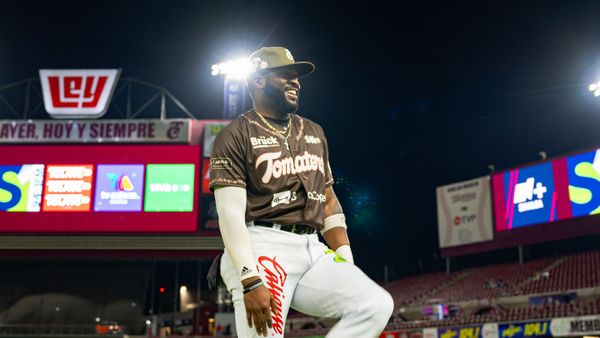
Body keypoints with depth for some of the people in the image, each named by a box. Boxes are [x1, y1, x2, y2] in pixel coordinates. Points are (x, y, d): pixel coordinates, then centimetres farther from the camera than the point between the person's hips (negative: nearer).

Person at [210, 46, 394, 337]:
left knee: (377, 305, -13)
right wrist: (250, 281, -21)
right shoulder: (235, 136, -1)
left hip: (312, 250, 6)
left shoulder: (314, 133, 20)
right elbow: (230, 214, -10)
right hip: (263, 248, -6)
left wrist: (346, 263, 10)